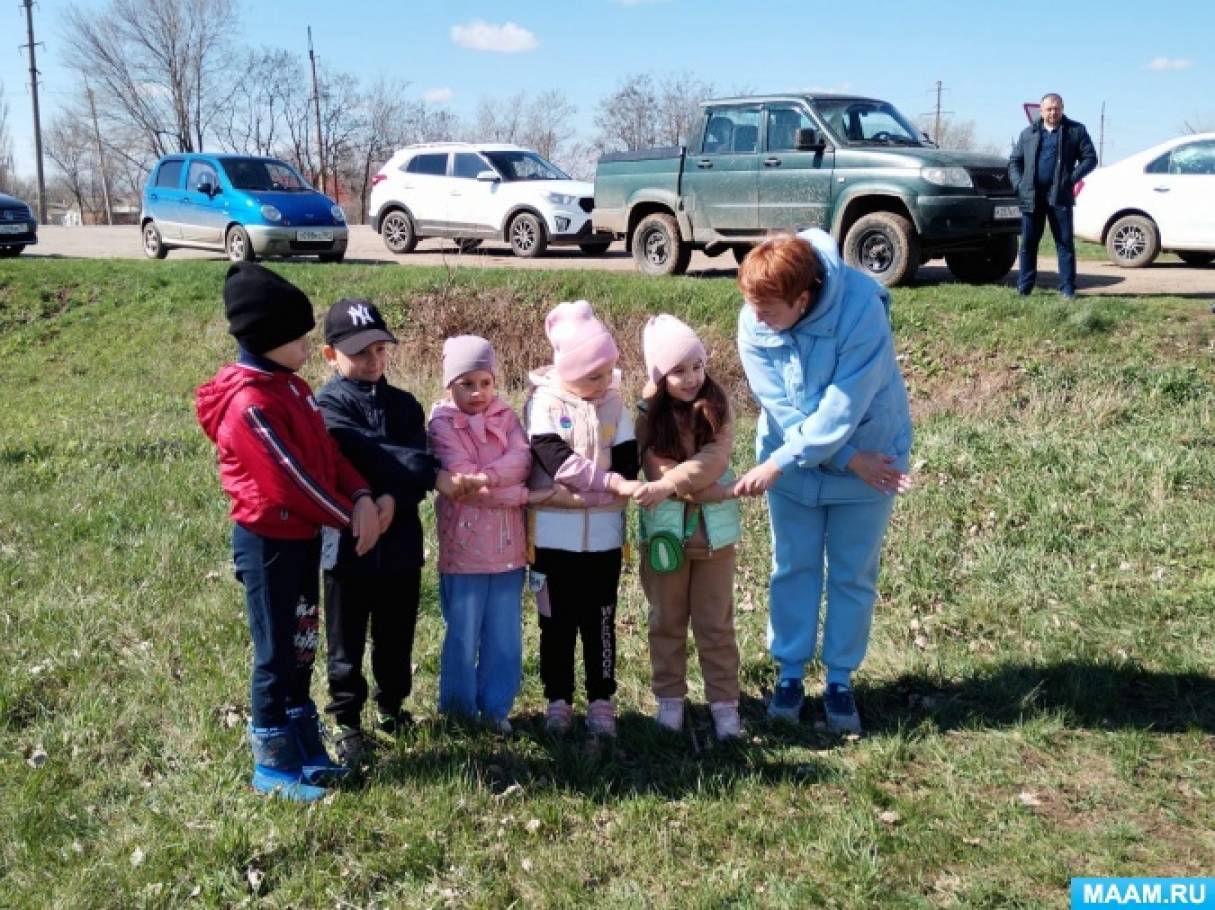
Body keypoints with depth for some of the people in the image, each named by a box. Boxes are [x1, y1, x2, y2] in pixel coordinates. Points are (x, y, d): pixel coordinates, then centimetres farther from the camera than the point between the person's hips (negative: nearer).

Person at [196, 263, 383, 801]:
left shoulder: (289, 385, 8)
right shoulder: (250, 404, -22)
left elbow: (326, 450, 8)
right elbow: (293, 479, -22)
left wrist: (361, 498, -8)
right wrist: (348, 518, -11)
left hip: (303, 535, 9)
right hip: (268, 542, -9)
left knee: (301, 648, 17)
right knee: (276, 654, 3)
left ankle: (305, 750, 29)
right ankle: (273, 766, 16)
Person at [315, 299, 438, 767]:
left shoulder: (405, 404, 8)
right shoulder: (327, 405, -7)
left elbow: (422, 466, -5)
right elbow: (369, 453, -22)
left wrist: (394, 497, -22)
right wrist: (418, 466, -18)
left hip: (402, 540, 4)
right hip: (347, 540, -4)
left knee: (397, 638, 17)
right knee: (347, 643, 8)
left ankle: (391, 706, 36)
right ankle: (346, 722, 23)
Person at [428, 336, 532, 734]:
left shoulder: (505, 416, 7)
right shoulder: (442, 424, -6)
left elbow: (522, 460, -9)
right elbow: (460, 480, -16)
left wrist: (484, 478, -25)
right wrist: (522, 494, -15)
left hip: (507, 546, 4)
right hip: (464, 547, -4)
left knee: (505, 635, 10)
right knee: (463, 636, 7)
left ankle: (496, 707, 23)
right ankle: (458, 710, 22)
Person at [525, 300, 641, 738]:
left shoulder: (614, 402, 2)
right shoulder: (544, 402, -8)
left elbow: (628, 461, -5)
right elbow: (556, 459, -19)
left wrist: (578, 486, -17)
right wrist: (609, 481, -26)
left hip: (604, 531, 2)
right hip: (554, 531, -2)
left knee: (600, 620, 10)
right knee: (557, 620, 9)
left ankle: (601, 700, 20)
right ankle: (558, 699, 21)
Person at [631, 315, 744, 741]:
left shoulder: (717, 408, -4)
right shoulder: (649, 416, -6)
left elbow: (714, 461, -16)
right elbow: (658, 470, -14)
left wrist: (669, 485, -29)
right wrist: (718, 491, -20)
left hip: (714, 532, 0)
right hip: (664, 533, 0)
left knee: (715, 622, 8)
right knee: (667, 621, 13)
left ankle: (724, 702, 16)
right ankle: (670, 699, 25)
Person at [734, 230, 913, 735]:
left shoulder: (862, 310, -30)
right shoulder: (754, 323, -18)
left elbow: (842, 409, -30)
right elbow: (783, 411, -17)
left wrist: (776, 466, -30)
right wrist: (852, 461, -20)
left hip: (868, 457, -2)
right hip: (791, 461, 3)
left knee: (853, 576, 8)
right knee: (793, 569, 11)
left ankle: (840, 680, 23)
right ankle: (790, 671, 26)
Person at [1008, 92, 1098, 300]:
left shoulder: (1075, 130, 7)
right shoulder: (1029, 133, 15)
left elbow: (1090, 158, 4)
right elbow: (1014, 161, 17)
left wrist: (1072, 178, -10)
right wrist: (1019, 184, 0)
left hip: (1060, 196, -2)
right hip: (1031, 196, 2)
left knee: (1065, 242, -2)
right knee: (1028, 243, 4)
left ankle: (1068, 288, 1)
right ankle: (1024, 287, 10)